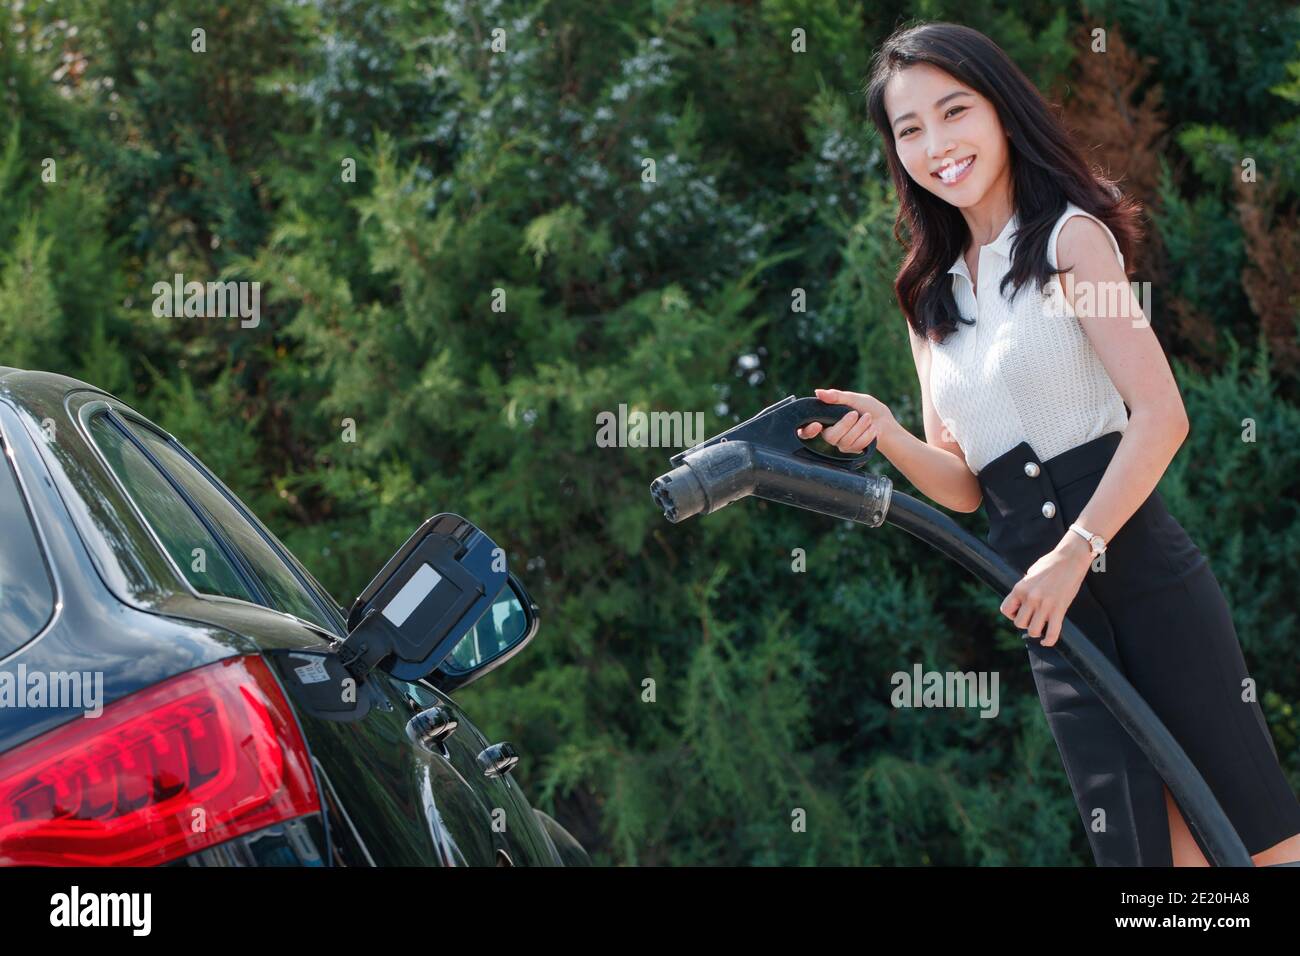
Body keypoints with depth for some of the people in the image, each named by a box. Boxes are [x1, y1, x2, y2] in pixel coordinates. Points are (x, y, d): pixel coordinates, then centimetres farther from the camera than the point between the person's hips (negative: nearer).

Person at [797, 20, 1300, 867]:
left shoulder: (1069, 236, -2)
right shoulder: (932, 297, 16)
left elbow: (1162, 414, -12)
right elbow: (964, 485, 14)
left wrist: (1076, 551, -18)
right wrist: (889, 437, -6)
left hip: (1140, 572, -5)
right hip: (1052, 608, 5)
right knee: (1151, 848, 4)